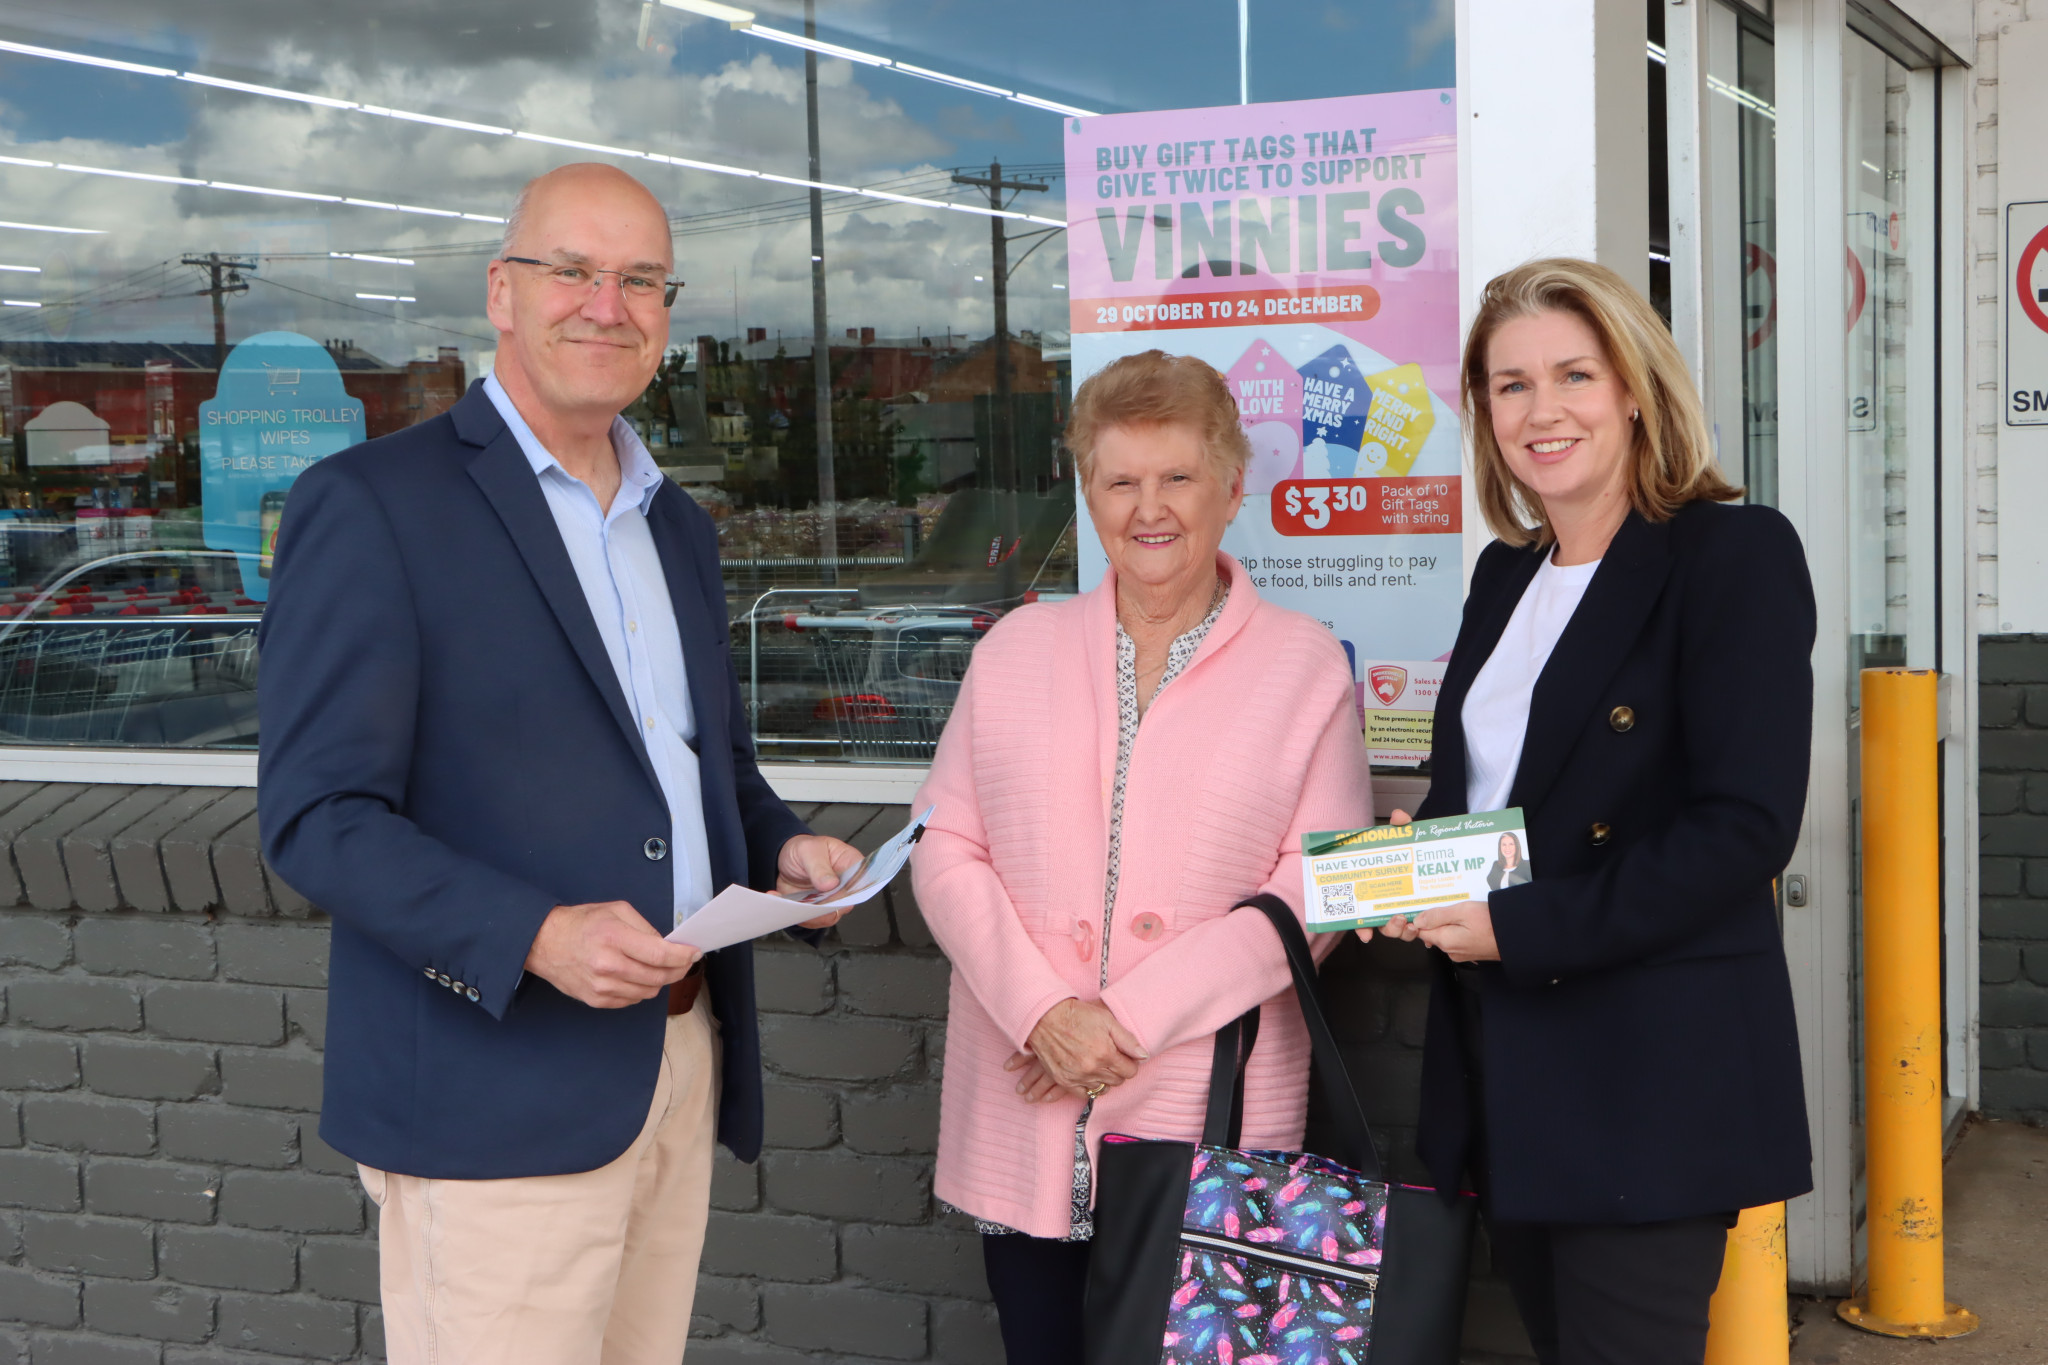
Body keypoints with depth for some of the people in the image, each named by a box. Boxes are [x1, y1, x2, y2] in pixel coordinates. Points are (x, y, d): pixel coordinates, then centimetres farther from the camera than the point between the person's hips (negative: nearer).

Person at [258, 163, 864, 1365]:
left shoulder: (681, 529, 15)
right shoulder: (372, 505, -8)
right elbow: (317, 816, -12)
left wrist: (783, 847, 3)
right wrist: (535, 937, -25)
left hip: (683, 1068, 7)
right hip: (498, 1099, -7)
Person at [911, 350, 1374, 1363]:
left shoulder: (1305, 665, 2)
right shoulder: (1016, 649, 9)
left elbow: (1317, 885, -5)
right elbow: (946, 849, 6)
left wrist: (1138, 1016, -12)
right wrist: (1042, 1011, -10)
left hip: (1212, 1125, -2)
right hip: (1023, 1121, 2)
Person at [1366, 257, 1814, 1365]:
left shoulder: (1736, 554, -10)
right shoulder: (1505, 574, 13)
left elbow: (1745, 825, -17)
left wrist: (1521, 928, -19)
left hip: (1653, 1079, -7)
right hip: (1502, 1069, 7)